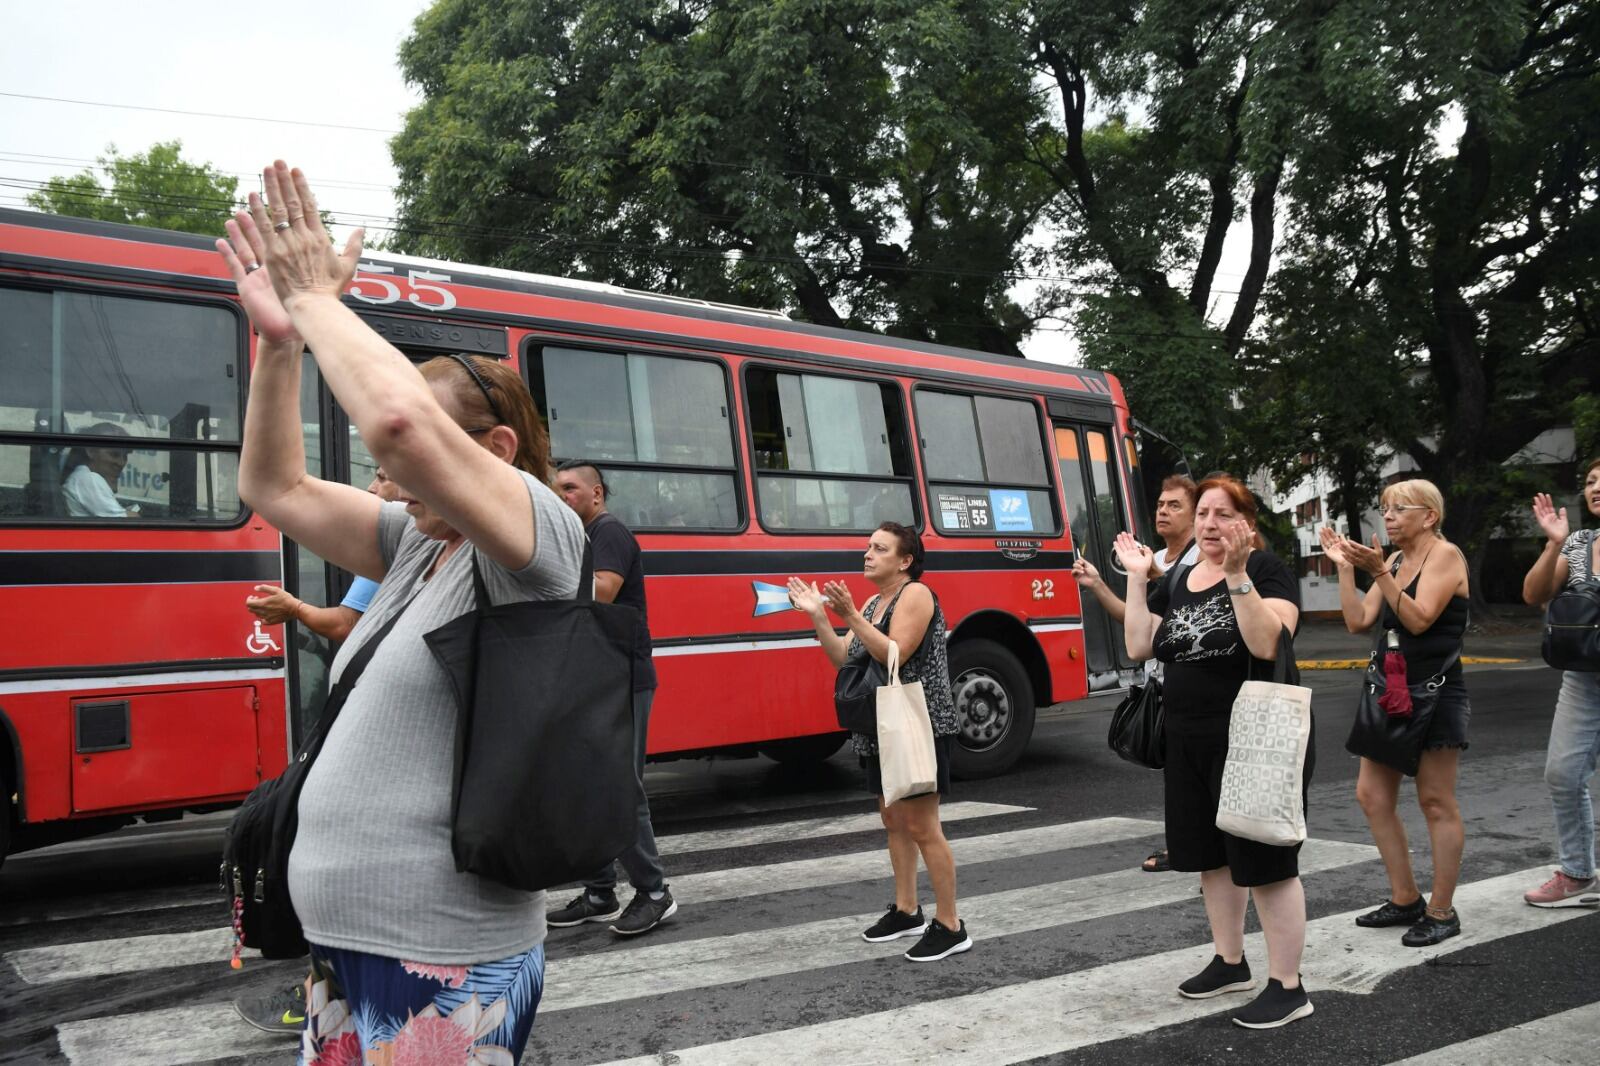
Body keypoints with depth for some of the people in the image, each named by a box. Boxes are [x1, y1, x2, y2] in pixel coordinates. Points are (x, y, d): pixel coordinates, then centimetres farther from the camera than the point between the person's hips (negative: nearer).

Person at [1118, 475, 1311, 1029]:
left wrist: (1238, 573, -30)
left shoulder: (1267, 571, -9)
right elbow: (1138, 647, 6)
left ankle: (1288, 986, 11)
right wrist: (1137, 578, 3)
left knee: (1264, 861, -1)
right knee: (1212, 855, 16)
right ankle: (1230, 962, 32)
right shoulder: (1178, 582, 11)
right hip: (1190, 744, 7)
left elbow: (1268, 644, -25)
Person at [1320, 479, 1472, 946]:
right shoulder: (1395, 560, 13)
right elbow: (1358, 621, 6)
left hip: (1436, 693, -8)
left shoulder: (1446, 555, -8)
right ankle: (1406, 899, 19)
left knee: (1436, 803, -1)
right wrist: (1345, 568, 0)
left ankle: (1441, 912, 9)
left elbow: (1419, 619, -20)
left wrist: (1378, 572, -26)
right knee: (1372, 795, 7)